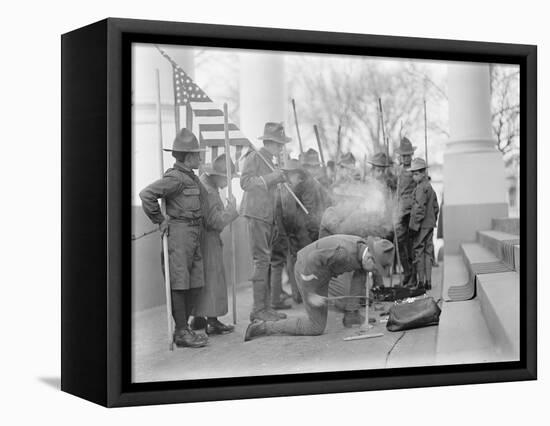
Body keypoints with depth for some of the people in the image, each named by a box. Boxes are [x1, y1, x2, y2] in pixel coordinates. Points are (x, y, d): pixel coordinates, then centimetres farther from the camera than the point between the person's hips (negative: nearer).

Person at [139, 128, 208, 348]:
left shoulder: (192, 177, 15)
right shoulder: (175, 177, -14)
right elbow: (146, 194, -23)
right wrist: (160, 220, -15)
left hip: (194, 235, 10)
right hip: (179, 233, -10)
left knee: (194, 283, 11)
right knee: (179, 284, -5)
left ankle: (184, 329, 19)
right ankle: (182, 333, -1)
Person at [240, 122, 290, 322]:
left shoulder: (270, 161, 21)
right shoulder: (253, 157, -6)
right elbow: (245, 182, -18)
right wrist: (270, 177, -19)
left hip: (268, 216, 9)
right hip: (256, 215, -9)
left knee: (266, 261, 7)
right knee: (261, 260, -11)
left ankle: (265, 307, 10)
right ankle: (258, 309, -8)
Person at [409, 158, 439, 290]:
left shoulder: (421, 188, -14)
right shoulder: (430, 187, 16)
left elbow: (420, 208, -20)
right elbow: (436, 208, 20)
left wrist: (415, 225, -17)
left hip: (421, 225, -9)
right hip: (430, 225, 9)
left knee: (418, 252, -4)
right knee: (428, 252, 10)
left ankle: (421, 282, -3)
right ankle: (428, 282, 12)